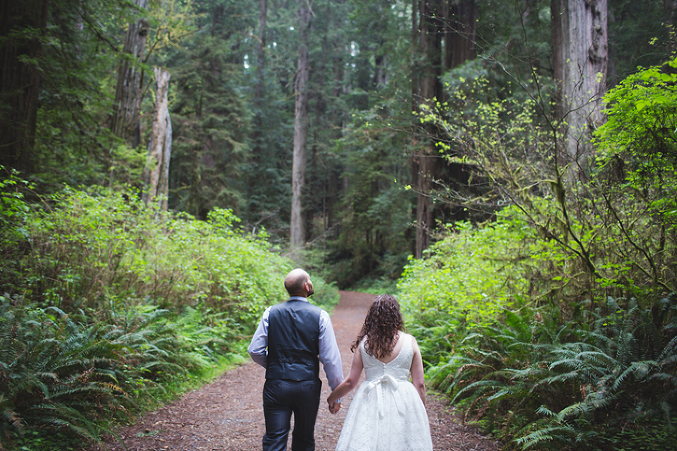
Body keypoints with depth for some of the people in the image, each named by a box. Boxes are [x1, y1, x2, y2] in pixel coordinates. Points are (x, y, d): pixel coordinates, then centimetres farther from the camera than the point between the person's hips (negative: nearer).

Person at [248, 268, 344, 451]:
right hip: (308, 387, 0)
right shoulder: (320, 315, -7)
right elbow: (331, 358, -9)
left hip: (276, 385, 0)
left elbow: (254, 350, -2)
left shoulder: (271, 313, -2)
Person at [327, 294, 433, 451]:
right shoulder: (410, 341, -1)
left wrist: (331, 399, 20)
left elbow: (350, 382, 3)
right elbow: (419, 384, 1)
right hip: (404, 402, 0)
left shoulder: (364, 342, -1)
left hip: (371, 402, 0)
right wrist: (423, 415, 14)